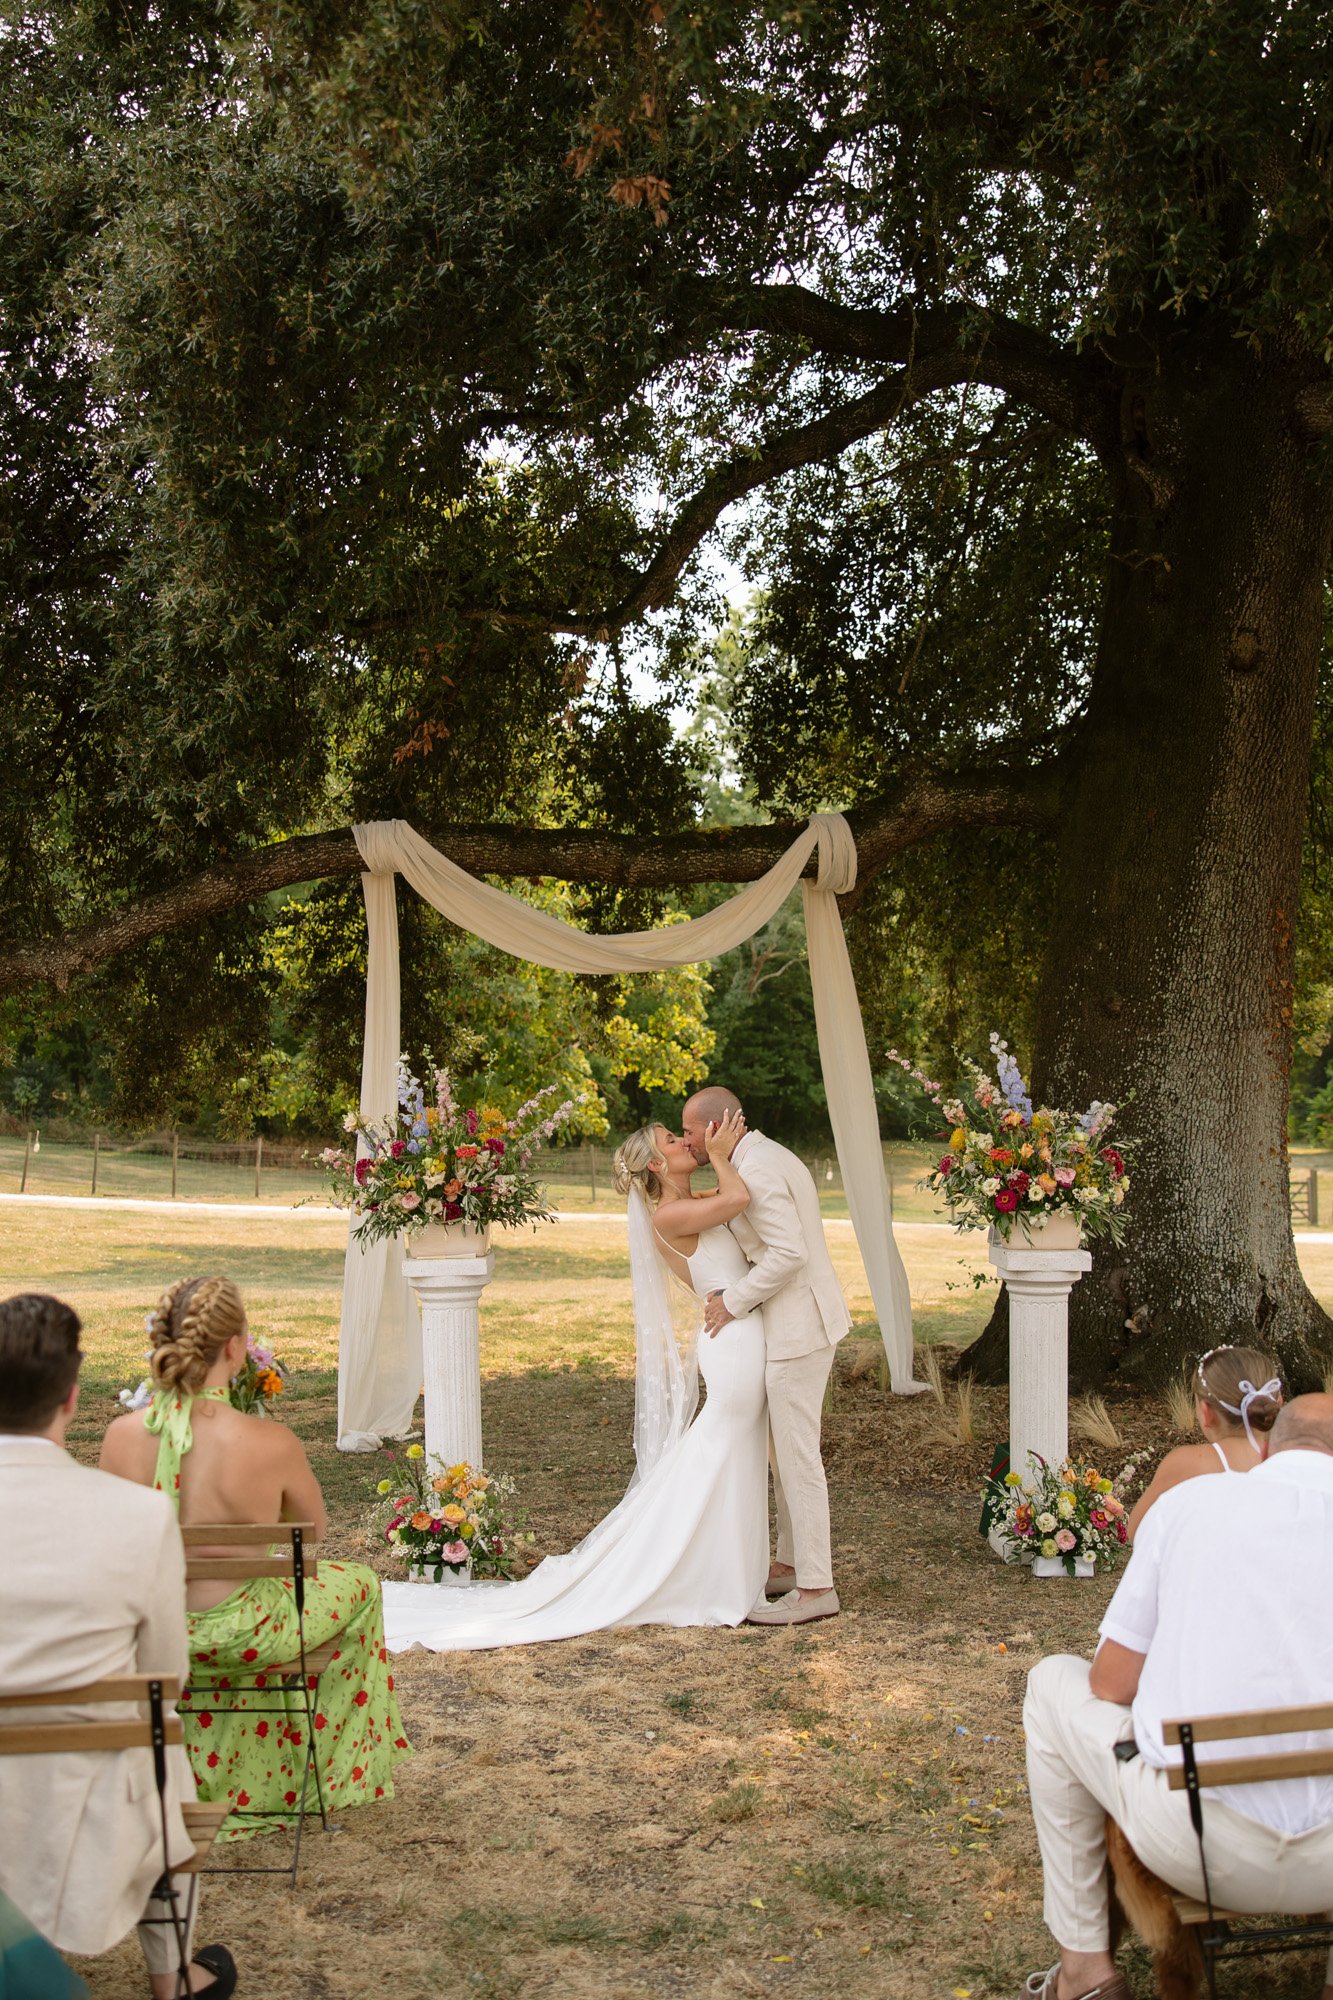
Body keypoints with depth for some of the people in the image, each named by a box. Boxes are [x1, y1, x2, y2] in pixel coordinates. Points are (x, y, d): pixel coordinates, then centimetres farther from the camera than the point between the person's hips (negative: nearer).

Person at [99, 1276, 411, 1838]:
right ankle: (339, 1767, 45)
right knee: (358, 1584, 25)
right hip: (238, 1634, -4)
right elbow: (315, 1527, -6)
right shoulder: (270, 1443, -26)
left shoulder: (121, 1436, -15)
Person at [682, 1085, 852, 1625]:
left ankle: (815, 1589, 1)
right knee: (783, 1450, 18)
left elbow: (788, 1253, -26)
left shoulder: (754, 1172, -19)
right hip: (795, 1320, 11)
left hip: (798, 1327, -11)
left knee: (796, 1457, -5)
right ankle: (792, 1563, 29)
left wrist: (733, 1302, -17)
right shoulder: (769, 1155, 14)